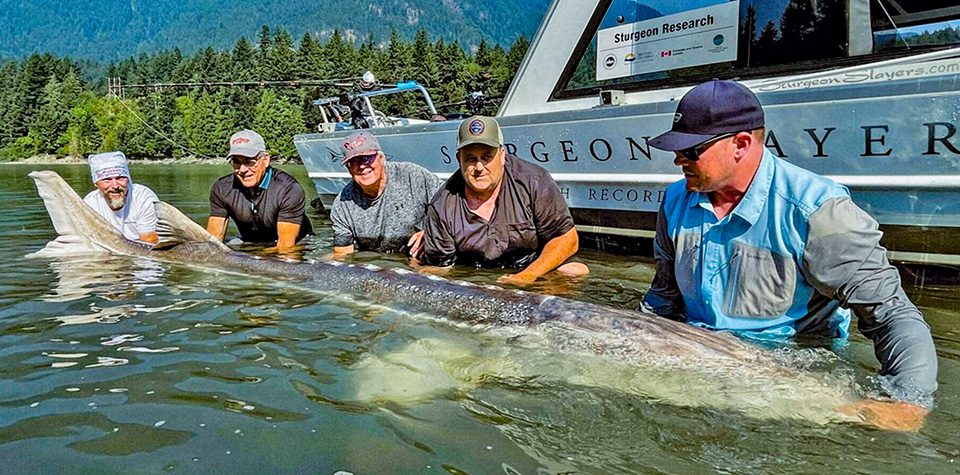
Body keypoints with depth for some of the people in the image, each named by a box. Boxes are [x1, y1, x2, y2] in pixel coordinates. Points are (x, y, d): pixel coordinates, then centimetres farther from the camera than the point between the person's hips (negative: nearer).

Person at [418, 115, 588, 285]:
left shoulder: (533, 181, -16)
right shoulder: (442, 207, -12)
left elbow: (567, 239, -12)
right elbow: (437, 268, -4)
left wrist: (528, 276, -21)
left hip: (537, 271, 0)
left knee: (577, 272, -23)